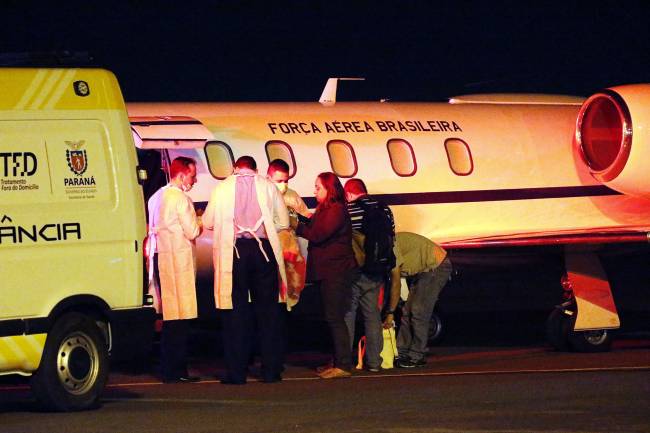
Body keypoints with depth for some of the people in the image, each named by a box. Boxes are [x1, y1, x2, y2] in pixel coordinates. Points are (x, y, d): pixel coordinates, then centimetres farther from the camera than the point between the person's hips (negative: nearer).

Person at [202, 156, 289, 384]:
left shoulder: (223, 187, 3)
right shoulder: (267, 186, 5)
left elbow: (208, 222, 6)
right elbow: (283, 222, 5)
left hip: (233, 252, -1)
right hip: (264, 251, 1)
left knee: (235, 312, 3)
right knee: (268, 310, 7)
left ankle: (236, 372, 1)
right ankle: (271, 370, 7)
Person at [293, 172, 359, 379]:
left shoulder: (337, 210, -12)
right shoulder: (324, 210, 19)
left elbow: (318, 235, -18)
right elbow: (313, 228, 13)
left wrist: (297, 226, -8)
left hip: (336, 272, -10)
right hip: (327, 272, 10)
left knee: (335, 318, -11)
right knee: (332, 318, 13)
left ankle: (343, 365, -12)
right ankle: (337, 362, 19)